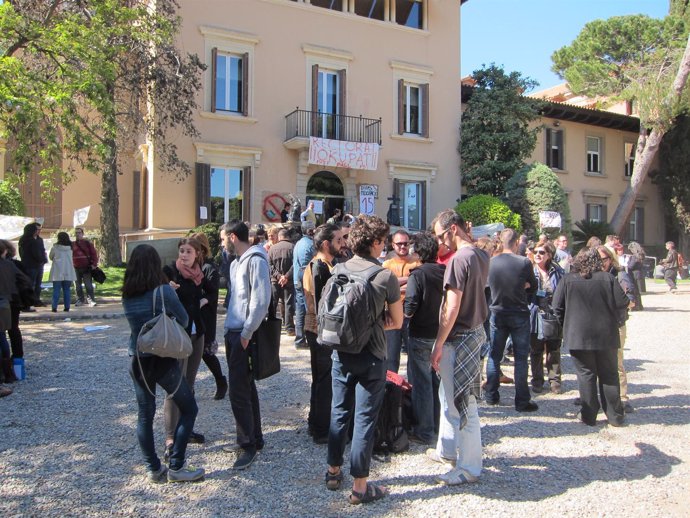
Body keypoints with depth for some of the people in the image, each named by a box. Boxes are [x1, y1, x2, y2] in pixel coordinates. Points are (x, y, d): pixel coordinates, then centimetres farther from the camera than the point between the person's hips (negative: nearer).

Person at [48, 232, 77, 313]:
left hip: (57, 272, -2)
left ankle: (54, 307, -2)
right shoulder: (70, 248, 2)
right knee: (67, 290, 7)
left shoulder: (55, 248, -6)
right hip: (68, 272, 2)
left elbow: (51, 257, 7)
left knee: (56, 290, 2)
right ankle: (67, 307, 5)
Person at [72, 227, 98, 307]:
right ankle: (80, 299, 19)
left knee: (88, 285, -5)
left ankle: (91, 300, -1)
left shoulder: (87, 243, 1)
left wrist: (94, 264, -9)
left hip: (86, 267, -3)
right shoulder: (72, 244, 8)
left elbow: (94, 253, -1)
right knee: (77, 285, 9)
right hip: (76, 268, 3)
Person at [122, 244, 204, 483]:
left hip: (137, 361, 6)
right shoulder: (163, 291, -15)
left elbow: (137, 321, 10)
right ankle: (176, 467, 8)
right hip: (163, 360, -5)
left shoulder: (127, 295, 0)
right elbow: (183, 320, -6)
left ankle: (153, 468, 22)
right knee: (189, 409, 8)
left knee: (145, 414, 14)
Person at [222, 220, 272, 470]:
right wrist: (230, 330, 11)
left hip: (245, 336, -9)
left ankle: (248, 445, 5)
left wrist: (247, 332, -18)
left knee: (239, 391, -7)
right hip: (233, 333, 9)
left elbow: (261, 299, -20)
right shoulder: (236, 263, 16)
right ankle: (255, 437, 27)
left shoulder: (255, 260, -13)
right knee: (245, 387, 16)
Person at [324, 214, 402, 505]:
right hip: (371, 357, -4)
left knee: (339, 413, 17)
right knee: (364, 419, 4)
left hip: (341, 353, 4)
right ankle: (360, 487, 13)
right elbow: (396, 322, -3)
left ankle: (334, 471, 31)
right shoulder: (386, 277, -13)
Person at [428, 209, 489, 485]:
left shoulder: (460, 259, -20)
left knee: (463, 403, 0)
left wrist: (438, 345, -15)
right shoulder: (481, 256, 7)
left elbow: (452, 308, -21)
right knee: (448, 396, 22)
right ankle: (447, 450, 36)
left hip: (459, 338, -10)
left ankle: (469, 467, 11)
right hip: (475, 331, 10)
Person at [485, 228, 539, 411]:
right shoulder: (524, 262, -13)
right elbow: (533, 287, 1)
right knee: (520, 358, 5)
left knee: (494, 355, 13)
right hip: (519, 314, -2)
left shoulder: (491, 263, -7)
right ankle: (522, 401, 8)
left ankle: (491, 396, 21)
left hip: (497, 313, 3)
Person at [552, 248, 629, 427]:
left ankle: (588, 415, 10)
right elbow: (622, 304, -3)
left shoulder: (568, 280, -3)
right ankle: (615, 415, 19)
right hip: (606, 336, 1)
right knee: (609, 375, 12)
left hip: (578, 336, -1)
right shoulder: (608, 278, -2)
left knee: (586, 375, 6)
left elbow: (557, 307, -3)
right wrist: (615, 321, 14)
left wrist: (568, 325, 12)